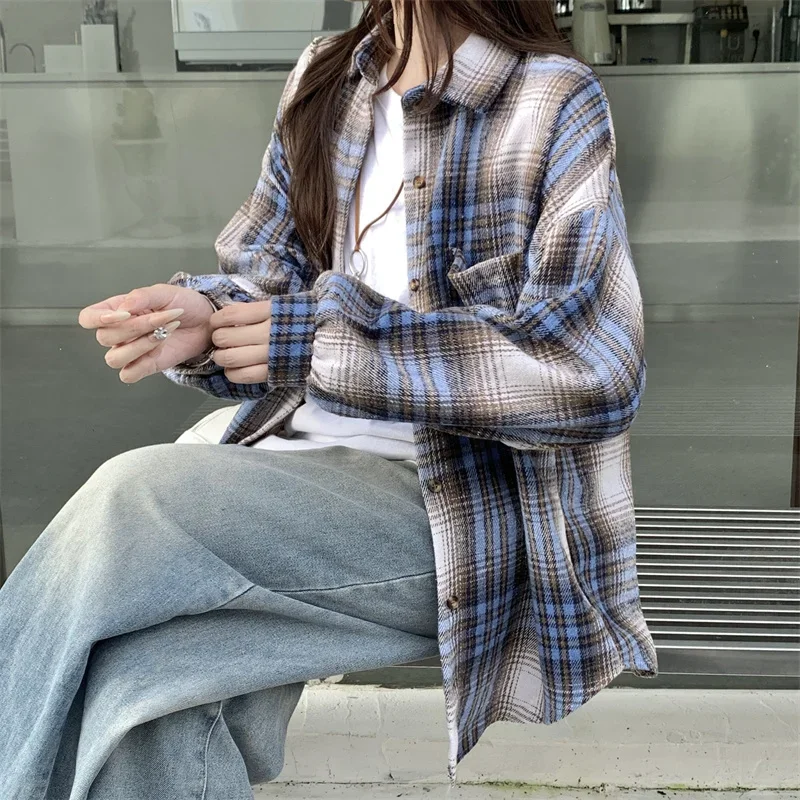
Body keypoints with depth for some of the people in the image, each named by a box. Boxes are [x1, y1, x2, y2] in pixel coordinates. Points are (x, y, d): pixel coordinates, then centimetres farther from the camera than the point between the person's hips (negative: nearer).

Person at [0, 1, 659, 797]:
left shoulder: (556, 103, -5)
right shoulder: (324, 80, 12)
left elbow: (592, 374, -15)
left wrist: (326, 341, -17)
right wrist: (202, 318, -9)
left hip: (474, 517, -4)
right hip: (297, 484, 4)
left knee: (137, 500, -26)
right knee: (137, 685, -26)